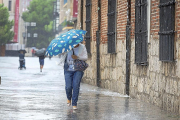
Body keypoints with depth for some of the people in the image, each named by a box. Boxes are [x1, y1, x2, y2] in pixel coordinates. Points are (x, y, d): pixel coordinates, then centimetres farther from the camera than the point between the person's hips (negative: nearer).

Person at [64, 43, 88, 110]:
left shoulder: (82, 47, -1)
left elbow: (85, 58, -3)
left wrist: (77, 57, -19)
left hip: (78, 70, 0)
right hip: (68, 69, 0)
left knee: (76, 86, -14)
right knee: (68, 87, -8)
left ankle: (74, 104, -4)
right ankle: (69, 98, 26)